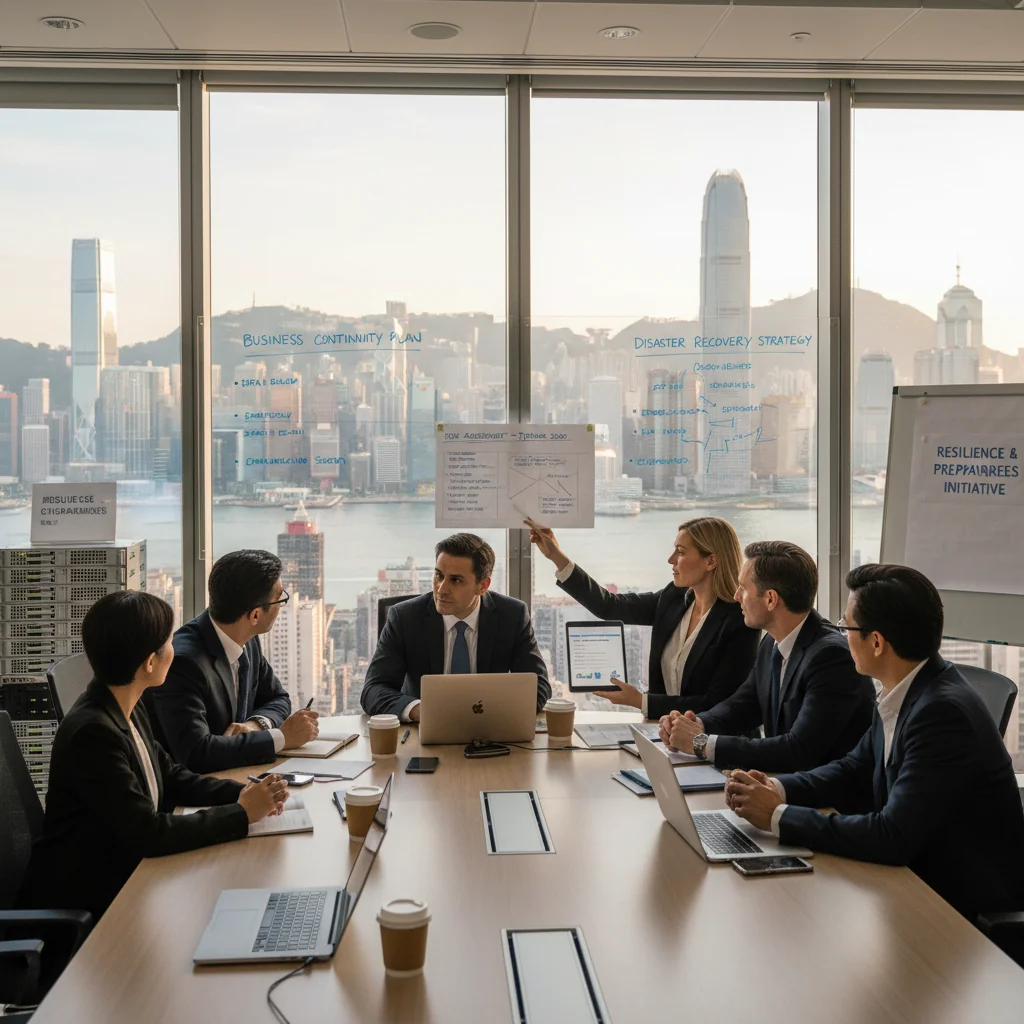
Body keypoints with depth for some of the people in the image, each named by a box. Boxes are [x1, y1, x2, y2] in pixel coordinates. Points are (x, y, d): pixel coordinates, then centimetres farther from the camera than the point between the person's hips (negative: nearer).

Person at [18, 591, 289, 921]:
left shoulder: (128, 709, 1)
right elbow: (149, 833, -27)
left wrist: (243, 793, -5)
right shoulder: (92, 732, -26)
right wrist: (242, 813, -19)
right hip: (83, 900, -8)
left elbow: (171, 777, 11)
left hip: (122, 871, 8)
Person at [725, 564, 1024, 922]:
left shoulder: (944, 712, -27)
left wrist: (778, 815, -22)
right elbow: (855, 771, 11)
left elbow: (893, 837, -29)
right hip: (923, 872, 7)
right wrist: (778, 789, -6)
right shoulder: (906, 691, 0)